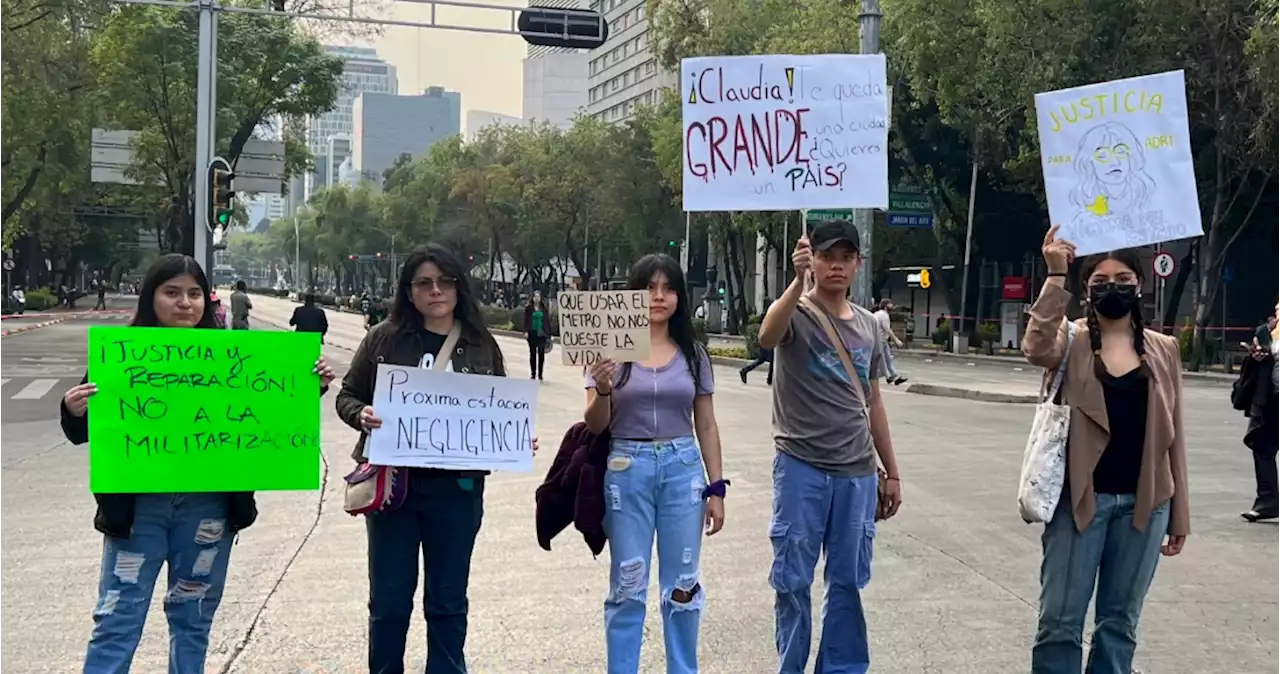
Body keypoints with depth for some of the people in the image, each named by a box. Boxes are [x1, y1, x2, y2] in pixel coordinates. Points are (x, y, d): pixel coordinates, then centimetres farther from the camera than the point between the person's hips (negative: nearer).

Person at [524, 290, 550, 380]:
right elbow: (526, 320, 1)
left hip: (542, 333, 0)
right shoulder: (528, 308, 2)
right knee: (533, 353, 6)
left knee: (541, 353, 0)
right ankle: (533, 374, 12)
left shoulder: (544, 308, 4)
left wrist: (549, 334, 2)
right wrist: (526, 331, -11)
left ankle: (540, 374, 7)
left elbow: (547, 321, 5)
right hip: (532, 333, 0)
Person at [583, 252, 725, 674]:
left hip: (682, 468, 2)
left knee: (682, 584, 6)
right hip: (627, 469, -2)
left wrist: (716, 487, 5)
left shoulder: (693, 354, 6)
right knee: (628, 585, 3)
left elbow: (706, 425, 10)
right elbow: (595, 426, -2)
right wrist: (603, 390, -23)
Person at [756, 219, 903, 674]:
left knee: (848, 581, 9)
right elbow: (767, 337, -31)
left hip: (857, 472, 4)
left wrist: (892, 473, 17)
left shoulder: (868, 326, 11)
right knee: (793, 580, 2)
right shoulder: (796, 313, -5)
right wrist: (798, 280, -43)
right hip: (802, 467, -4)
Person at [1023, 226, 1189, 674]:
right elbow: (1036, 349, -26)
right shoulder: (1072, 341, -1)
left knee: (1120, 623, 11)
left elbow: (1171, 434, 9)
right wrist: (1056, 276, -26)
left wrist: (1178, 514, 8)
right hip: (1080, 497, -3)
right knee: (1059, 622, 0)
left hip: (1143, 502, 3)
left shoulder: (1163, 350, 7)